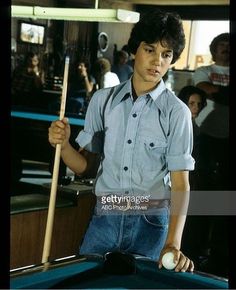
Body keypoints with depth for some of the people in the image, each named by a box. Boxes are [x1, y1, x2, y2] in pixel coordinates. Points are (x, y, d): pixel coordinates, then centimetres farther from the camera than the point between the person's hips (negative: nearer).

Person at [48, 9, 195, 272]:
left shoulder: (177, 112, -7)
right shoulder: (103, 100, 2)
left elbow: (180, 184, -11)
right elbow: (84, 165, 6)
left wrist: (173, 243, -24)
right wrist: (63, 144, -16)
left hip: (150, 223, -2)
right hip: (104, 220, 3)